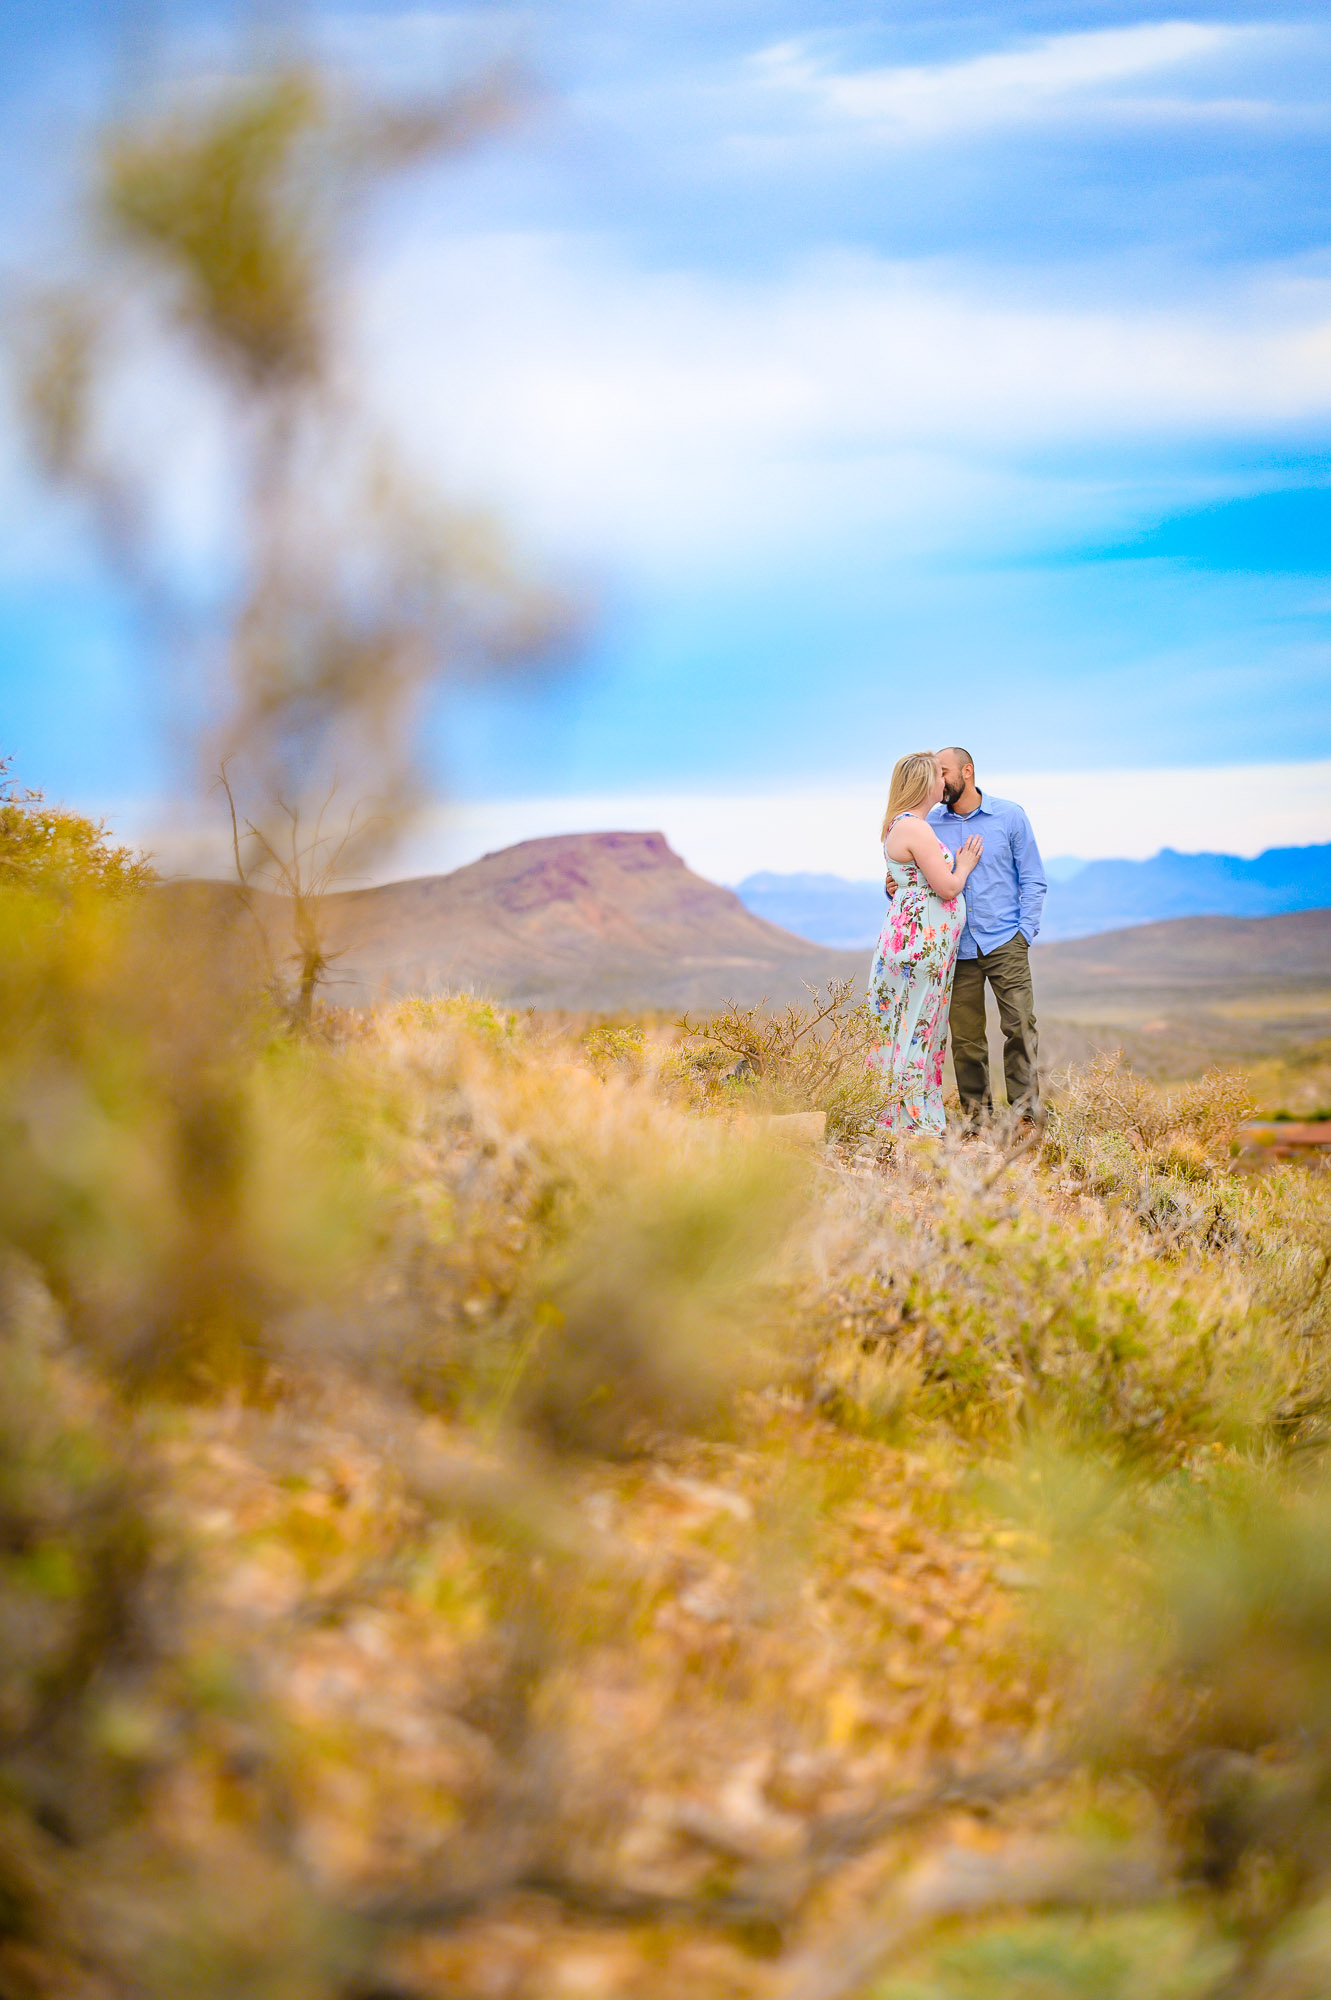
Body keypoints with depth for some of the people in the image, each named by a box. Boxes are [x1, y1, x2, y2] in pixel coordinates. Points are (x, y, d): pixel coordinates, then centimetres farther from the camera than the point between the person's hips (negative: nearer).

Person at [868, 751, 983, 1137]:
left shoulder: (903, 825, 15)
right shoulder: (914, 828, -17)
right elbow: (947, 887, -17)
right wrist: (964, 866, 1)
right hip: (921, 941, -10)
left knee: (922, 1029, 11)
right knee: (914, 1029, -6)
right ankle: (908, 1122, -2)